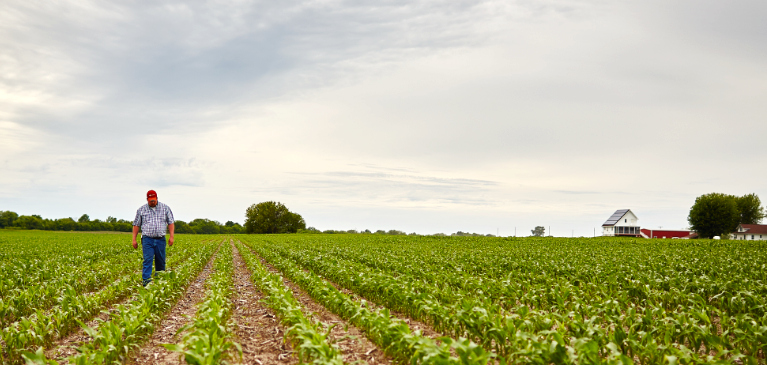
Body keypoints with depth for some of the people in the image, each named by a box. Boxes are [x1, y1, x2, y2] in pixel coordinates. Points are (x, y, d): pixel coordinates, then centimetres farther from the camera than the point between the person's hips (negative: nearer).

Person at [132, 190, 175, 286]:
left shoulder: (165, 208, 8)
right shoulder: (141, 210, 8)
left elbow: (171, 223, 8)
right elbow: (136, 225, 12)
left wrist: (171, 236, -2)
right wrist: (134, 239, 6)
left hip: (160, 239, 1)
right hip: (147, 239, -1)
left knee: (161, 261, 5)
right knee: (148, 260, -14)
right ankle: (146, 280, -20)